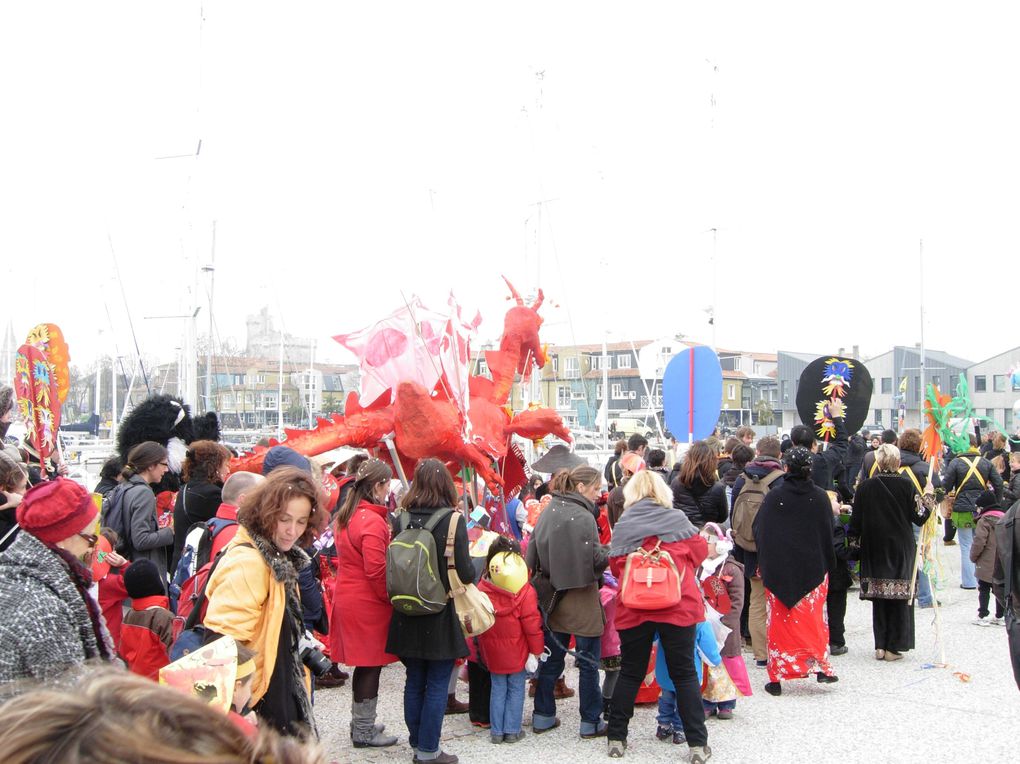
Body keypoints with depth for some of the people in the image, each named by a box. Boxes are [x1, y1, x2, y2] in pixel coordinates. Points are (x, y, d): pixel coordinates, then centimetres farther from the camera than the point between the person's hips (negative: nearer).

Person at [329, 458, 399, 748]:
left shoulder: (345, 516, 8)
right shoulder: (373, 521, -21)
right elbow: (376, 571, -22)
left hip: (347, 597, 9)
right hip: (368, 604, -9)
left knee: (363, 663, 18)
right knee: (371, 665, 3)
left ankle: (360, 723, 29)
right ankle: (364, 731, 14)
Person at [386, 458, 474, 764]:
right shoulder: (451, 520, -15)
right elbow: (465, 573, -15)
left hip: (408, 614, 4)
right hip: (442, 615, -4)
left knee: (414, 681, 16)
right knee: (437, 684, 6)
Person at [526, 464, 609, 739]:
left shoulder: (548, 512, 3)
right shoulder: (583, 517, -18)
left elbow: (532, 555, 6)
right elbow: (595, 561, -19)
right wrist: (609, 552, -1)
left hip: (553, 597, 7)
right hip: (581, 599, -6)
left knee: (551, 659, 17)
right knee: (588, 662, 6)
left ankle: (543, 716, 24)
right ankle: (591, 722, 14)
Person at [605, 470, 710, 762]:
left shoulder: (622, 526, -2)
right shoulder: (678, 519, -4)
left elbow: (616, 567, 3)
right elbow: (699, 552, 6)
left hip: (634, 609, 1)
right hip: (678, 606, -1)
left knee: (630, 673, 13)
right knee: (685, 674, 8)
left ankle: (616, 738, 18)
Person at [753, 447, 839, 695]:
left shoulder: (774, 497, -9)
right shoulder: (820, 497, -6)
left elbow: (758, 530, -4)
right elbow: (829, 533, 1)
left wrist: (764, 565, 9)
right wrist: (827, 565, 14)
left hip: (779, 570, -1)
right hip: (813, 570, 1)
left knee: (779, 619, 6)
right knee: (814, 617, 15)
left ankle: (777, 676, 7)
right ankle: (820, 666, 10)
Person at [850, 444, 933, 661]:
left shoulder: (865, 487, -4)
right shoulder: (905, 485, -9)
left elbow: (856, 521, -1)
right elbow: (919, 517, -3)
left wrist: (852, 540, 13)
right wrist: (928, 496, 12)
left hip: (874, 549, 2)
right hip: (901, 549, -2)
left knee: (879, 598, 10)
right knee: (899, 597, 6)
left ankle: (880, 646, 11)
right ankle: (893, 647, 6)